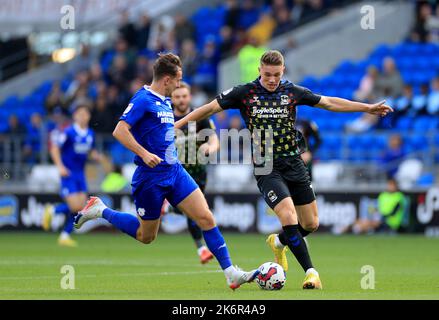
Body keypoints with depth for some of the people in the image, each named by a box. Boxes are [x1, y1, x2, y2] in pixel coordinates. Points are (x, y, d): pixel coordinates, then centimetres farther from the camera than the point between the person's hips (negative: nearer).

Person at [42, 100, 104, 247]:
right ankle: (52, 210, 13)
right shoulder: (68, 133, -13)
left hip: (80, 174, 6)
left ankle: (65, 236, 11)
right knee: (75, 206, -15)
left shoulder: (90, 134, 6)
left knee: (80, 206, -1)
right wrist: (60, 166, -20)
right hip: (68, 173, -6)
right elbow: (54, 148, -10)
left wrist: (98, 157, -1)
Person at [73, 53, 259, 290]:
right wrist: (143, 153, -30)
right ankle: (100, 211, 25)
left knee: (206, 218, -5)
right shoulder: (143, 100, -13)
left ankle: (231, 274, -4)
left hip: (174, 172, 8)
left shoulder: (165, 102, 13)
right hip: (151, 177, -8)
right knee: (146, 236, 7)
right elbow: (119, 131, -21)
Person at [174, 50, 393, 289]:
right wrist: (179, 123, -5)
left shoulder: (292, 92, 3)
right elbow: (211, 108, 1)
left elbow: (330, 103, 12)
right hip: (266, 168, -4)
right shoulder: (244, 93, -4)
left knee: (311, 224, 7)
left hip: (294, 164, 4)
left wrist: (367, 108, 11)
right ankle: (310, 271, -15)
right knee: (289, 216, -22)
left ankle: (279, 242, 38)